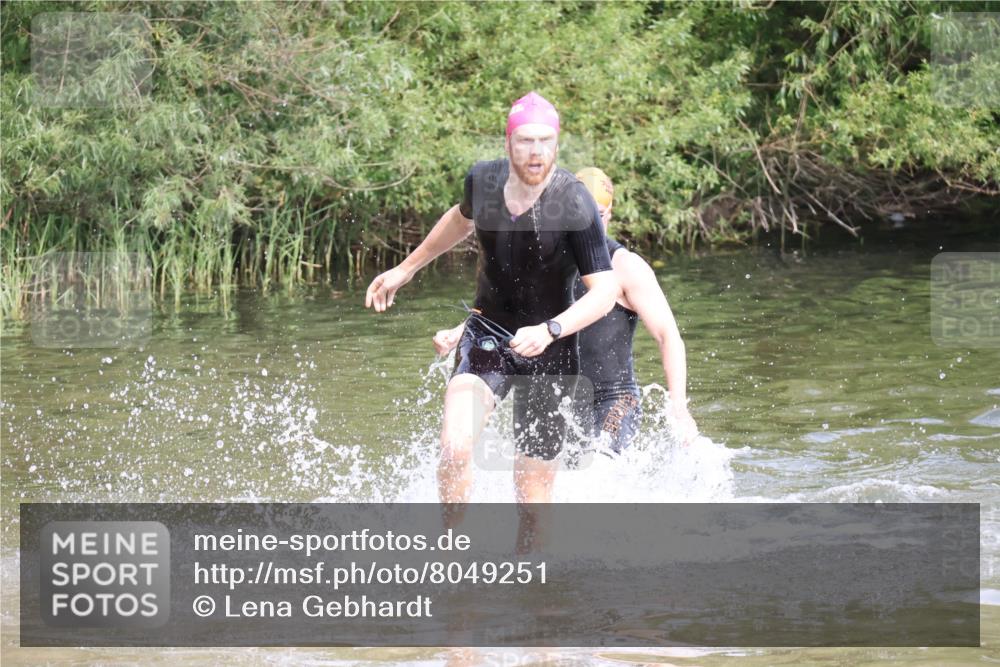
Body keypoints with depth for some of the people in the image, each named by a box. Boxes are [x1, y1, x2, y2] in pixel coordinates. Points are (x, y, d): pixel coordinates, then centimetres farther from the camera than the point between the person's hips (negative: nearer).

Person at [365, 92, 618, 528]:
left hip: (550, 353, -3)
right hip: (487, 334, 3)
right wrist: (404, 270, 27)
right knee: (455, 448, -23)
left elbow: (605, 292, -21)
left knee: (532, 498, 0)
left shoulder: (575, 206, -20)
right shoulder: (482, 180, -6)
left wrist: (550, 331, -36)